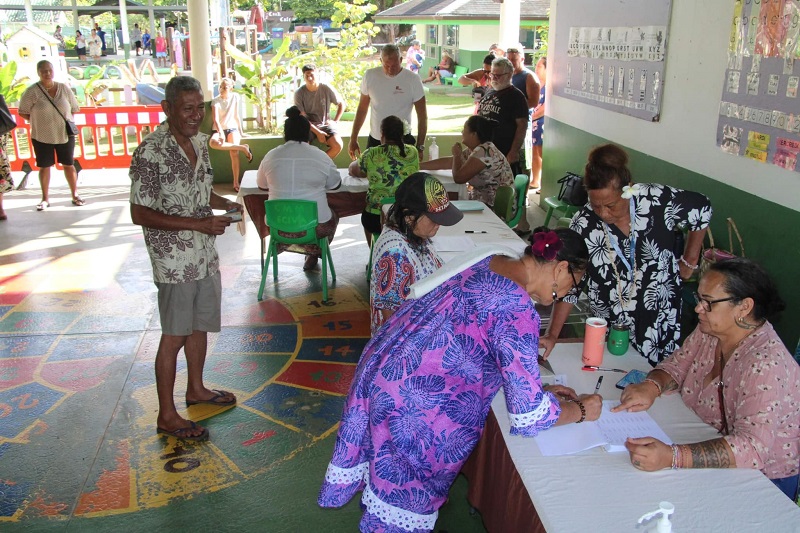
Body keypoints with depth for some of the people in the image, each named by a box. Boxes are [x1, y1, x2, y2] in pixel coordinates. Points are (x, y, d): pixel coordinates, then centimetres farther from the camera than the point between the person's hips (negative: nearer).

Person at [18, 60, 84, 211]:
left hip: (65, 134, 2)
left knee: (68, 164, 9)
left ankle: (75, 195, 20)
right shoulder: (32, 91, -9)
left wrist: (66, 120, 0)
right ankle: (45, 198, 17)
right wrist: (38, 121, -3)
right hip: (42, 136, -1)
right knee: (44, 166, 7)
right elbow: (23, 112, -3)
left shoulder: (64, 88, -1)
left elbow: (75, 109, 8)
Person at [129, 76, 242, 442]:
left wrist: (225, 204, 0)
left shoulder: (200, 142, 6)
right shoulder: (150, 153, -20)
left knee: (201, 325, 20)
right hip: (174, 260, -8)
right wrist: (198, 224, -25)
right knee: (175, 335, 2)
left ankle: (196, 389, 41)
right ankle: (167, 415, 17)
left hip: (205, 253, 8)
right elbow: (140, 214, -20)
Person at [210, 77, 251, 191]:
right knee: (213, 143, -38)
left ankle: (236, 182, -22)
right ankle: (242, 148, -27)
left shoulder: (235, 97, 5)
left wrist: (241, 130, 10)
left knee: (234, 152, -27)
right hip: (218, 129, -1)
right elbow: (215, 119, -16)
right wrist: (221, 133, -31)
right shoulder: (215, 101, -4)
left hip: (232, 128, 1)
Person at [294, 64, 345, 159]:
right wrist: (317, 132, -18)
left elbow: (341, 104, 11)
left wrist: (335, 121, -1)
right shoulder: (299, 93, -7)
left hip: (325, 124, 1)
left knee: (338, 145, -27)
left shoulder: (327, 89, -4)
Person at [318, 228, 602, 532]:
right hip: (410, 401, -9)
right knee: (407, 485, 16)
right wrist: (582, 410, -5)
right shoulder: (518, 310, -25)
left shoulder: (490, 264, 1)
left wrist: (539, 389, 13)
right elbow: (530, 417, -23)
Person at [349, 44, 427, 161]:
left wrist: (420, 146, -9)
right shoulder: (370, 76, -2)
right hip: (374, 140, 2)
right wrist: (353, 139, 7)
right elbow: (362, 109, 8)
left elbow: (422, 116, -4)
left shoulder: (413, 80, -8)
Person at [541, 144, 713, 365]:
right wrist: (553, 335, -16)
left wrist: (689, 261, 5)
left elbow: (702, 208, 2)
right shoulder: (584, 224, -16)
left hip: (661, 323, 0)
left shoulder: (657, 200, -17)